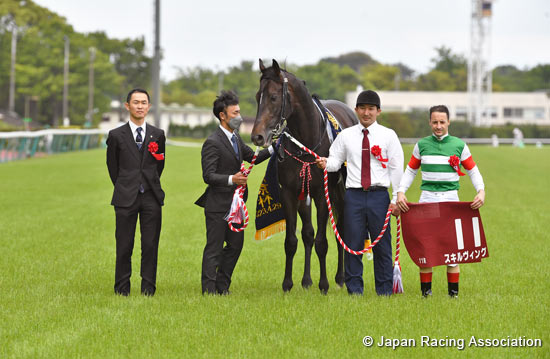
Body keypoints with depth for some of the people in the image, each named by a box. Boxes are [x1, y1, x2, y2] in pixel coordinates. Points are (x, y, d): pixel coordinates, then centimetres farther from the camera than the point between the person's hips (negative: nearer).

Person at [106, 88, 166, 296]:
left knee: (150, 245, 1)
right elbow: (112, 166, 12)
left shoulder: (158, 135, 8)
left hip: (151, 198, 2)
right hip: (126, 199, -1)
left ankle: (148, 289, 8)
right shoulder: (116, 136, 3)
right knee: (124, 246, 0)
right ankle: (122, 289, 8)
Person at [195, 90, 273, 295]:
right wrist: (231, 179, -35)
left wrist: (272, 149, 7)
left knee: (236, 244, 13)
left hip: (234, 204, 9)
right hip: (218, 205, -9)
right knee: (214, 249, -2)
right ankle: (209, 290, 4)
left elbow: (252, 157, 22)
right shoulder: (212, 143, -16)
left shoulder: (235, 138, 12)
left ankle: (222, 286, 25)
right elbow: (208, 176, -21)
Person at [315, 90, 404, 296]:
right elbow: (336, 160, 11)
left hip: (379, 195, -1)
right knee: (353, 244, 0)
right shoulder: (346, 135, 9)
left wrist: (397, 199, -2)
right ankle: (354, 290, 8)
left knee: (382, 245, 3)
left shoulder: (388, 135, 4)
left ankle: (384, 291, 11)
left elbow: (396, 168, 3)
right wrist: (326, 164, -13)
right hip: (354, 195, 1)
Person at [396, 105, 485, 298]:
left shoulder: (459, 145, 4)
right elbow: (410, 171, 15)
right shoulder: (422, 145, 7)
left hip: (450, 198, -1)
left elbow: (473, 170, 11)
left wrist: (481, 191, -5)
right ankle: (425, 290, 6)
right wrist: (401, 192, 1)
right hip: (427, 197, 1)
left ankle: (453, 292, 4)